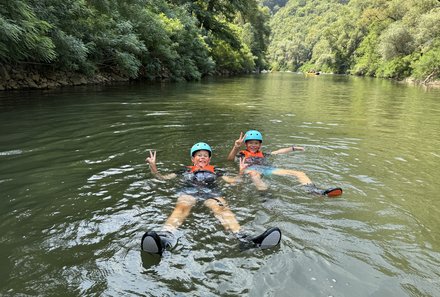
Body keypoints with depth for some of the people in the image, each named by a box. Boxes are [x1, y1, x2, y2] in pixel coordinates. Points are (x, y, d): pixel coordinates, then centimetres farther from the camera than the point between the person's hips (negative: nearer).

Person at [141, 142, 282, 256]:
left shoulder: (214, 170, 33)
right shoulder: (186, 170, 31)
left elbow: (231, 180, 25)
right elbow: (163, 177, 25)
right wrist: (153, 168, 11)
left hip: (211, 193, 1)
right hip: (189, 192, -1)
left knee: (222, 209, -34)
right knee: (181, 208, -37)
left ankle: (244, 239, -61)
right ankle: (165, 238, -68)